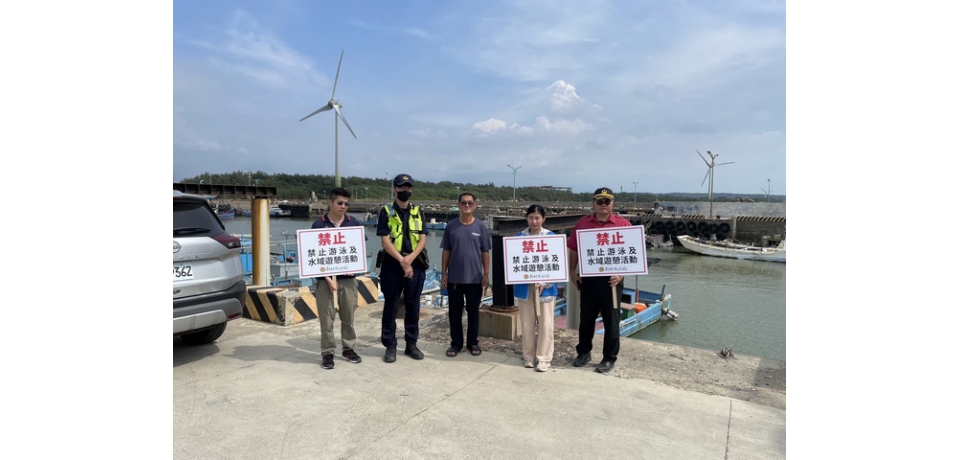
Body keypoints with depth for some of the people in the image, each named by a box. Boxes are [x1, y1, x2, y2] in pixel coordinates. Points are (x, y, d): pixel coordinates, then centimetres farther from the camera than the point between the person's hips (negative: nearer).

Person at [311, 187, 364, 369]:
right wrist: (328, 278, -13)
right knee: (326, 316, 3)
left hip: (348, 277, 3)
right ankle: (327, 352, 15)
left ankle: (349, 348, 25)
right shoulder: (319, 225, -5)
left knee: (348, 315, 11)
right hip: (325, 277, -2)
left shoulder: (354, 223, 3)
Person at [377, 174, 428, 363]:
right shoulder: (386, 212, 0)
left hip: (415, 264, 3)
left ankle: (411, 344, 20)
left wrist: (410, 258, -14)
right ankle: (390, 346, 12)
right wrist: (402, 260, -18)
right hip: (393, 264, -3)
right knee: (391, 306, 3)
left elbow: (423, 240, 3)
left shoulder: (418, 212, 9)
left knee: (413, 306, 9)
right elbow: (385, 241, -8)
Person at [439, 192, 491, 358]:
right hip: (454, 277, 1)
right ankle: (456, 343, 21)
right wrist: (443, 273, 1)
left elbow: (485, 252, 2)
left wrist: (486, 274, -2)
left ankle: (473, 343, 22)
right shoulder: (451, 226, 1)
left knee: (473, 312, 9)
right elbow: (446, 251, 4)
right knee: (455, 312, 8)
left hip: (475, 278, 0)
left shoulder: (481, 226, 0)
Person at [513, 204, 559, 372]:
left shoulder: (551, 237, -3)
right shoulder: (519, 237, 3)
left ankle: (544, 358, 16)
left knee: (545, 324, 3)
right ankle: (529, 356, 24)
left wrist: (544, 282, -16)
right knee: (527, 324, 10)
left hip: (545, 286, -2)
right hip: (524, 286, 2)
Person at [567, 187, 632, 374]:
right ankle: (583, 352, 31)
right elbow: (574, 249, 8)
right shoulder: (582, 223, 4)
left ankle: (609, 358, 21)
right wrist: (572, 271, 3)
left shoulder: (623, 224, -4)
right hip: (587, 278, 3)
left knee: (611, 320, 7)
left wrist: (622, 274, -14)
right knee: (586, 318, 14)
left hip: (611, 279, -2)